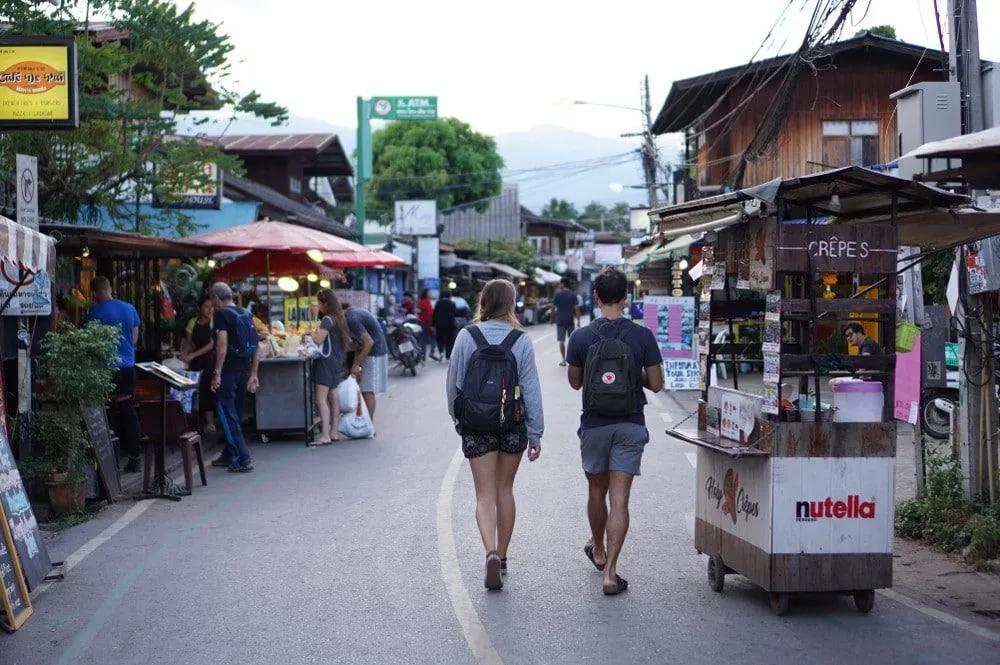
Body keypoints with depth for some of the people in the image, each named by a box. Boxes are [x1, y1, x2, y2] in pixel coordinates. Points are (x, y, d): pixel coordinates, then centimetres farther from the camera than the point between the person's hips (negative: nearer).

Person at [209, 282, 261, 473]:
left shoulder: (222, 315, -10)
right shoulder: (244, 314, 13)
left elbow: (222, 345, -20)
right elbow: (255, 349, 13)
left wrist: (216, 373, -19)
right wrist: (253, 375, 16)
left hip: (228, 371, -8)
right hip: (242, 370, 8)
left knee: (227, 414, -5)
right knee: (235, 413, 18)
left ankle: (243, 459, -12)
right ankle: (230, 455, 28)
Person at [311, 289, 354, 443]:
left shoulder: (327, 319, -15)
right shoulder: (340, 318, 13)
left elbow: (318, 340, -21)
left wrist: (313, 332, -1)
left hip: (326, 361, -10)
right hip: (338, 361, 10)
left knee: (321, 399, -11)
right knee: (333, 397, 15)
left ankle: (325, 435, -16)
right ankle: (334, 431, 18)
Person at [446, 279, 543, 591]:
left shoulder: (467, 337, -6)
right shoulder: (521, 340, -6)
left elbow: (453, 383, -1)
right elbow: (531, 389, -5)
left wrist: (458, 418, 15)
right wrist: (535, 434, 0)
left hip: (476, 425, -1)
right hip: (513, 424, 1)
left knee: (485, 494, 2)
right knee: (505, 489, 16)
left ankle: (492, 553, -19)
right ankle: (502, 556, 24)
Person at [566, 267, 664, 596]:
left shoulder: (581, 337, -7)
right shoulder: (642, 336, -9)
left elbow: (575, 382, 4)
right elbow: (656, 384, -4)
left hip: (594, 425, 1)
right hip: (631, 426, -1)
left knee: (597, 491, 21)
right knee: (620, 500, -1)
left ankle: (598, 551, 41)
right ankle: (610, 572, -8)